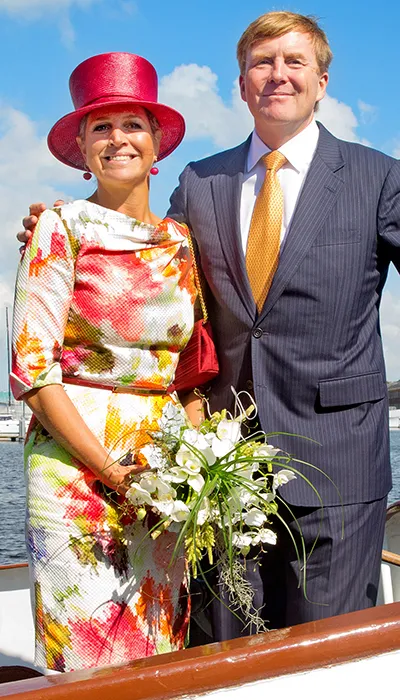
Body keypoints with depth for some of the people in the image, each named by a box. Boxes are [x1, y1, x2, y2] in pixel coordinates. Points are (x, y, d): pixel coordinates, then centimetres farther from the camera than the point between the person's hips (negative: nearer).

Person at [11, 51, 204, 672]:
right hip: (76, 460, -4)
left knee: (161, 644, 9)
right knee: (86, 648, 0)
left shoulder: (180, 241, 11)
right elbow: (31, 370, -8)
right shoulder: (61, 229, -3)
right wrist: (111, 470, -13)